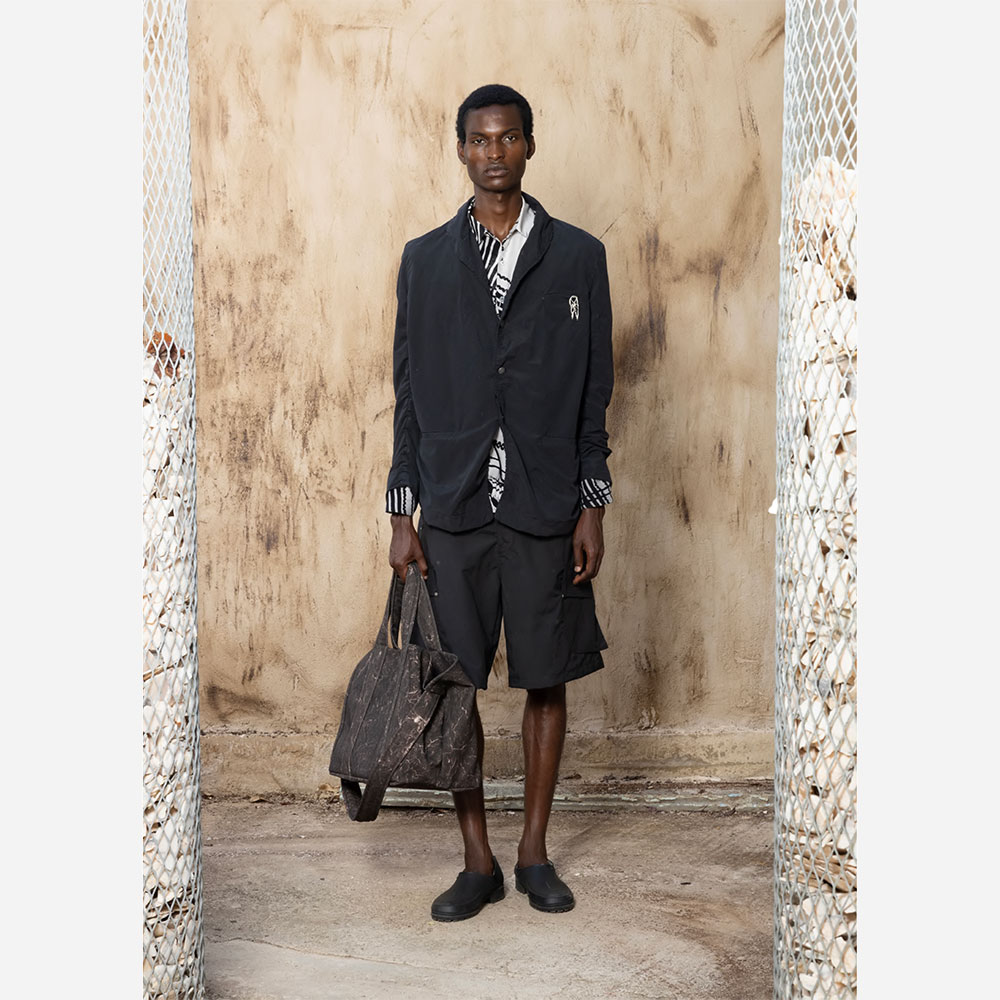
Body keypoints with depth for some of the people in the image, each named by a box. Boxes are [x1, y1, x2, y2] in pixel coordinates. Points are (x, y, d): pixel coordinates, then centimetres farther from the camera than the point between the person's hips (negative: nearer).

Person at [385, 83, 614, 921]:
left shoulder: (578, 256, 4)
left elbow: (595, 392, 4)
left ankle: (535, 852, 20)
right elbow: (409, 395, 7)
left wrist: (592, 508, -2)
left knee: (547, 680, 6)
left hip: (546, 509, -1)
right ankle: (479, 861, 14)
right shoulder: (425, 260, 7)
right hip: (454, 509, 1)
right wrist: (403, 514, 2)